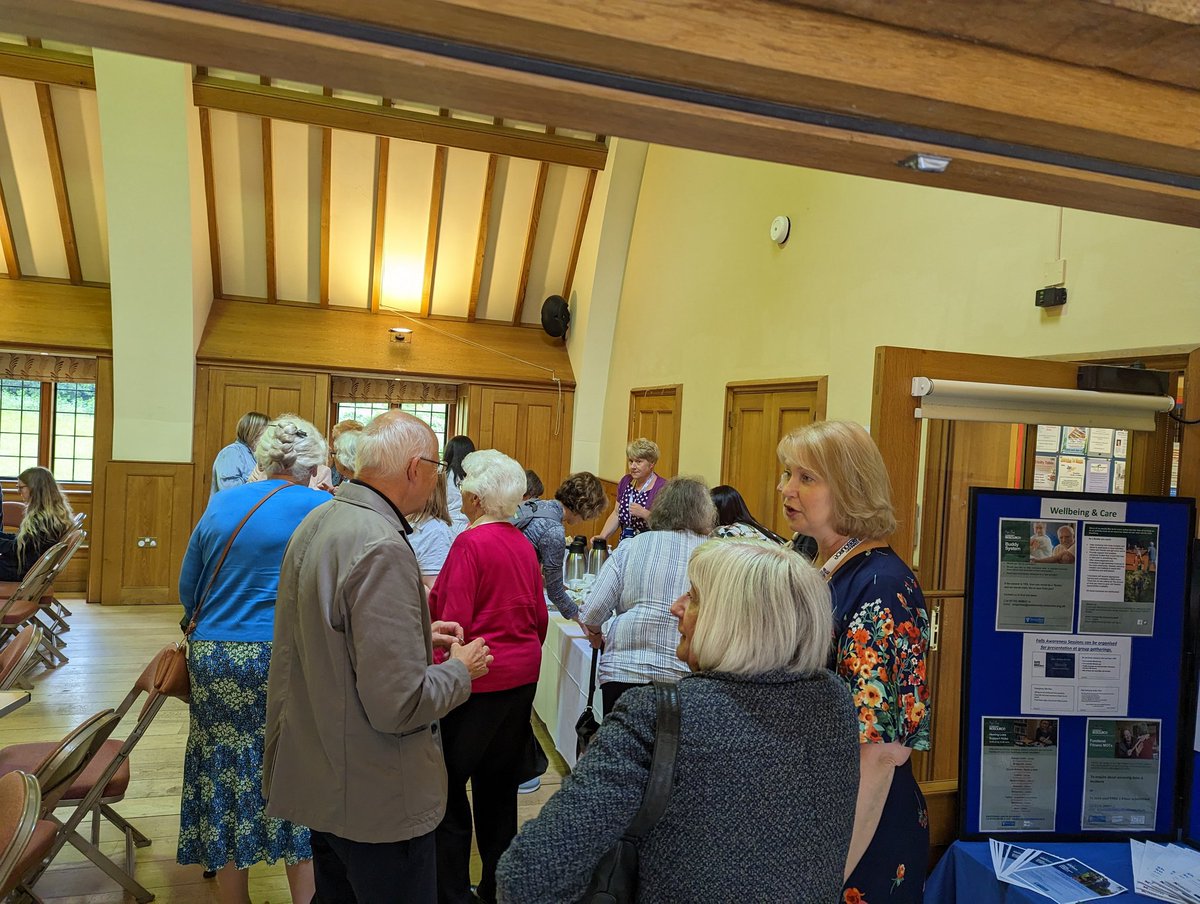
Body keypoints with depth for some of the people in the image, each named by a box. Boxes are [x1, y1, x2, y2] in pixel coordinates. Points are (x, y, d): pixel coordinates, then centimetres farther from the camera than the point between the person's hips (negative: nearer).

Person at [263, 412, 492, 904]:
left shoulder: (316, 522, 1)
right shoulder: (382, 548, -28)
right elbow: (397, 706, -28)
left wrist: (418, 635, 11)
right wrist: (461, 669, -11)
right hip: (376, 799, -9)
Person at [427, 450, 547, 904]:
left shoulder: (470, 543, -17)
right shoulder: (524, 544, 3)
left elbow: (454, 622, -19)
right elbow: (539, 615, 10)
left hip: (479, 679, -7)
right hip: (521, 678, 8)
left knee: (448, 787, 8)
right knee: (499, 787, 19)